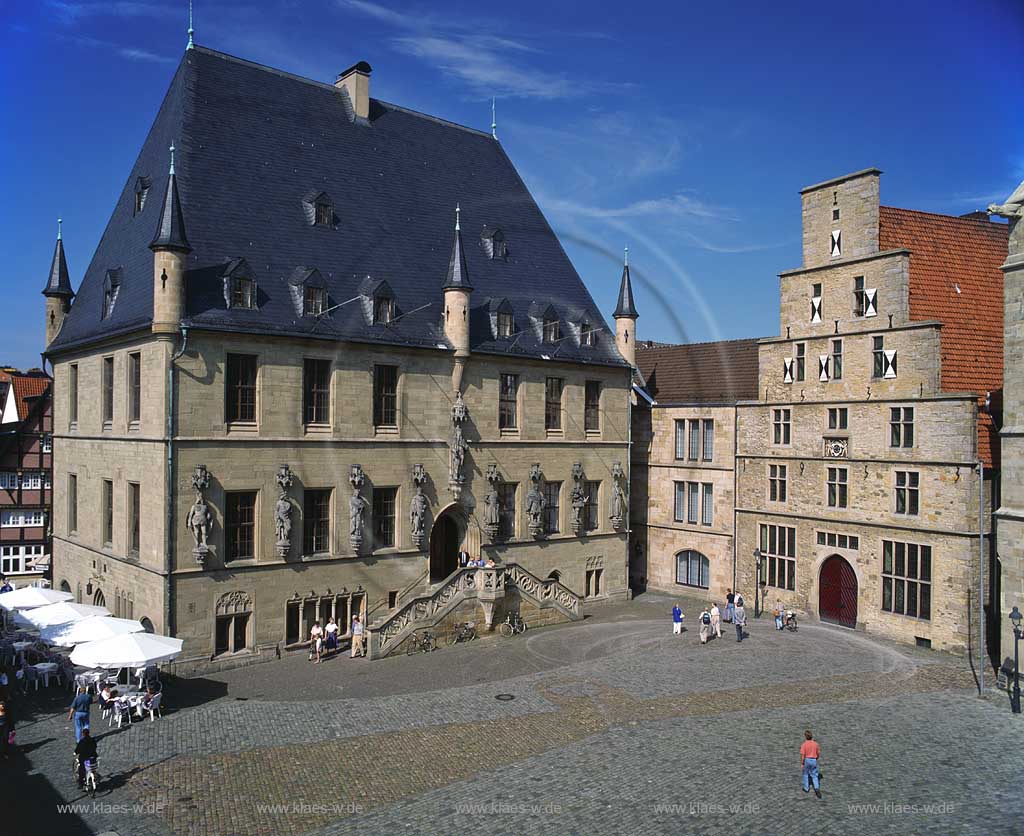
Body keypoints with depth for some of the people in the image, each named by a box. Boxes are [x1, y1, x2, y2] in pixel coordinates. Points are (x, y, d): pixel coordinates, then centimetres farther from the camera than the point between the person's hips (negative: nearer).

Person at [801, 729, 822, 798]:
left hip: (806, 760, -2)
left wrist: (802, 764, -7)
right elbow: (818, 753, 4)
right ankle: (817, 788, -9)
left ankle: (806, 788, 29)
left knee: (806, 774, 18)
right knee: (814, 775, 11)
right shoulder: (815, 743, -5)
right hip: (813, 760, 2)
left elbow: (802, 755, -16)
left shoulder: (804, 744, -16)